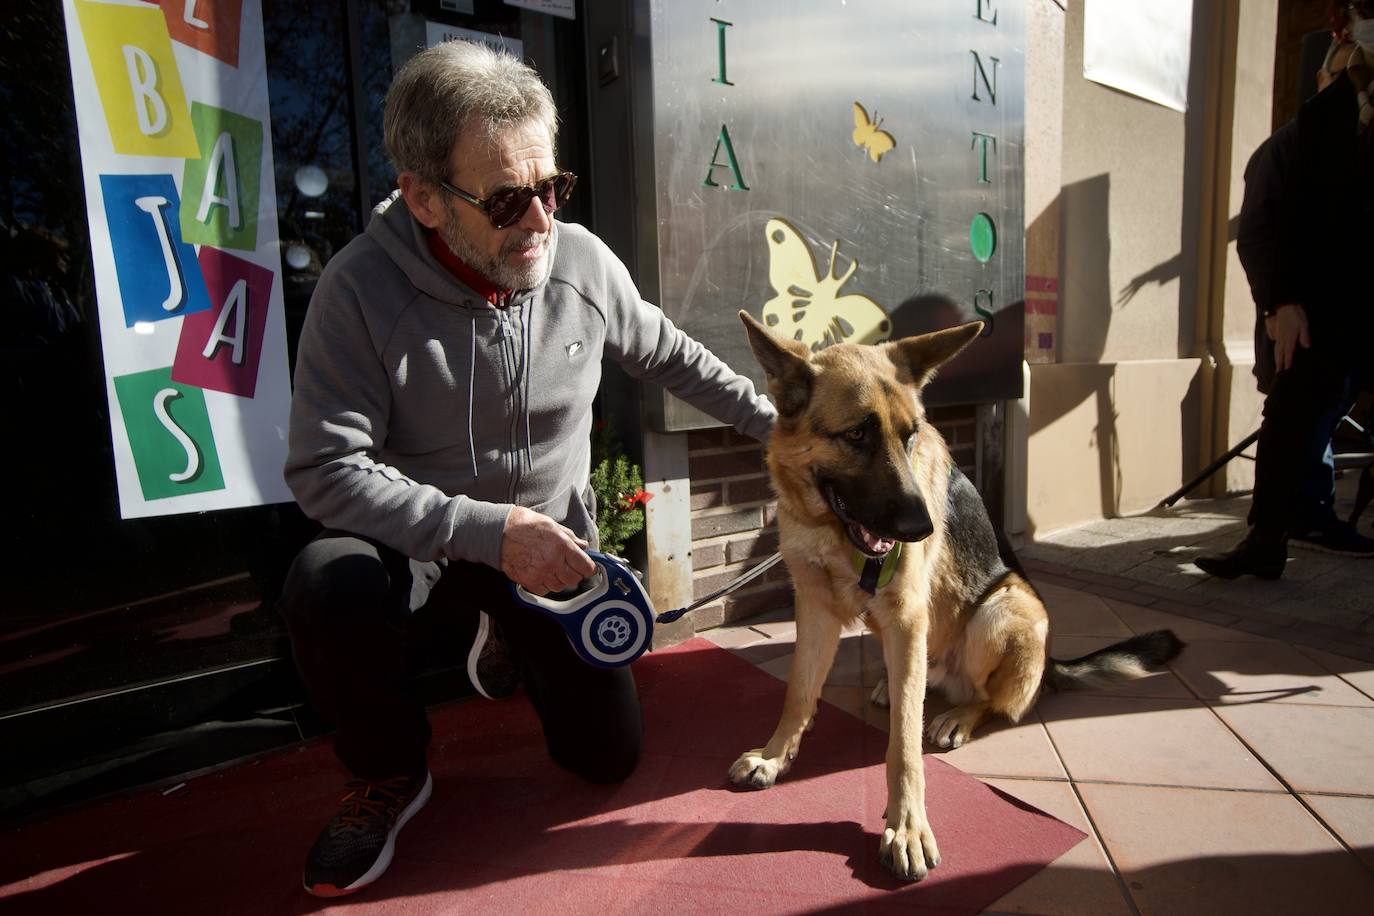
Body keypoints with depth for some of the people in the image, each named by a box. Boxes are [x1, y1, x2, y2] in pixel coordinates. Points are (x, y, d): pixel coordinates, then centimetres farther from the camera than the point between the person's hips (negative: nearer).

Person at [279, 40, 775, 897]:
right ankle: (390, 773, -3)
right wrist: (490, 530, -34)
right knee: (329, 585, -37)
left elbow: (669, 354, 5)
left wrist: (773, 420, 8)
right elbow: (326, 469, -24)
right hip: (418, 537, -2)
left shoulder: (583, 263, -12)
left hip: (556, 533, 3)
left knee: (610, 754, 3)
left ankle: (514, 637, 35)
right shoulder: (362, 289, -22)